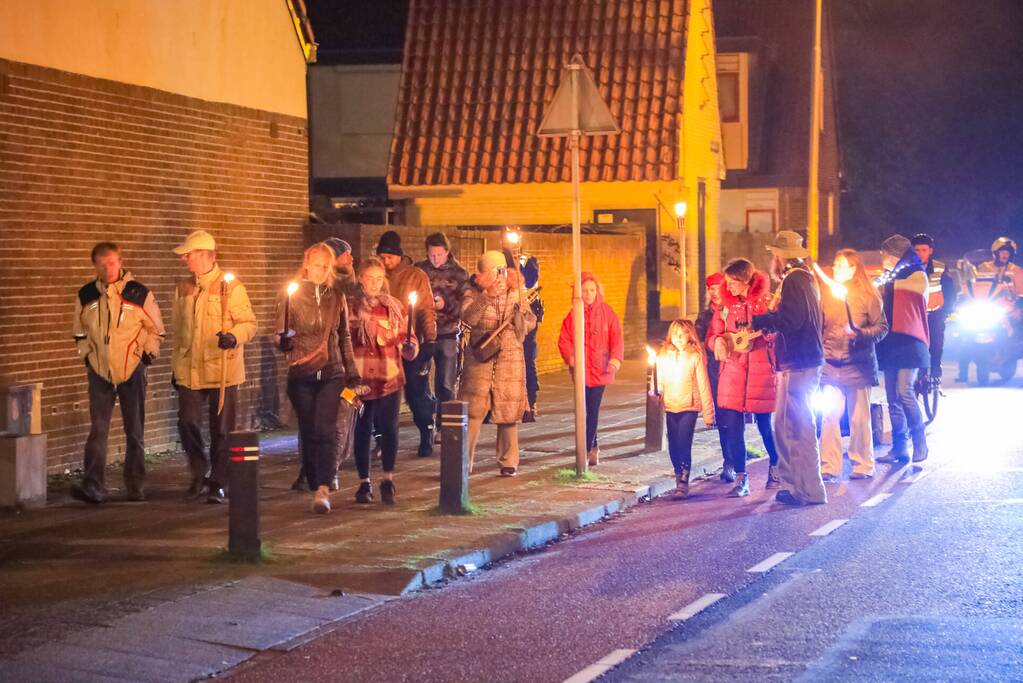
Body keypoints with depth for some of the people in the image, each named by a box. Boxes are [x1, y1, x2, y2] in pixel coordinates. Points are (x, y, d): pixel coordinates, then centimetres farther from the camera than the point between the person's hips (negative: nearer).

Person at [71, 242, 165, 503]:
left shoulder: (139, 293, -5)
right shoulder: (85, 295, 2)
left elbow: (156, 329, 5)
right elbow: (80, 331, 16)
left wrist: (148, 355, -2)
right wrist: (86, 355, 7)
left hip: (132, 370, -1)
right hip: (99, 371, 1)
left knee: (135, 431, 6)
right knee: (98, 429, -6)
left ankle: (136, 487, 14)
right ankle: (93, 486, -10)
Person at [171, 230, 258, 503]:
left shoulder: (231, 286, -5)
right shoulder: (183, 288, 11)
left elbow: (249, 323, -5)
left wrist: (234, 336, -26)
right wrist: (175, 367, 17)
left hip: (222, 369, -4)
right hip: (190, 370, 4)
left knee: (221, 430, 2)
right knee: (187, 423, -4)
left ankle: (217, 483, 14)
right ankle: (201, 473, 17)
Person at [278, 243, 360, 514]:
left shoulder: (337, 297, 10)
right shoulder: (293, 296, 2)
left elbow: (345, 338, 17)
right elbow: (280, 336, 1)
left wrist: (352, 374, 15)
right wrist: (285, 340, -23)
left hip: (331, 373, 1)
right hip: (301, 374, -1)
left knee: (325, 430, -14)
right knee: (308, 432, 1)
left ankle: (323, 490, -21)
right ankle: (315, 487, 12)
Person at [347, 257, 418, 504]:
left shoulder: (395, 306, 10)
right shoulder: (350, 306, 3)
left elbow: (406, 338, 14)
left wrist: (410, 347, -9)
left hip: (390, 377, 1)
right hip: (361, 379, -1)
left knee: (389, 428, -9)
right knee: (362, 430, 3)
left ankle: (388, 480, 1)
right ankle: (364, 482, 14)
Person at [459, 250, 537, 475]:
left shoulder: (514, 293, 8)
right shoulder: (474, 293, -1)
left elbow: (531, 322, 7)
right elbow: (468, 317, -20)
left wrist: (520, 314, -14)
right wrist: (488, 296, -28)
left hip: (510, 358, 2)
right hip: (480, 358, -2)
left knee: (508, 411, 3)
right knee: (473, 410, -5)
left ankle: (509, 462, 12)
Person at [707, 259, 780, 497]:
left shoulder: (767, 301, -2)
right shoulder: (726, 304, 7)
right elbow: (713, 334, 12)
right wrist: (718, 341, -10)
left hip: (762, 372, -3)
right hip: (732, 372, 3)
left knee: (766, 424, 6)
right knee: (733, 427, -4)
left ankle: (775, 468, 31)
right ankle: (741, 479, 3)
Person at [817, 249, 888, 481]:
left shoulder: (867, 296, 0)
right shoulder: (826, 293, 8)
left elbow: (882, 327, -1)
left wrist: (860, 333, -17)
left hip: (858, 364, -2)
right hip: (831, 364, 2)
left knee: (859, 417, 2)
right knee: (829, 415, -4)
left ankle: (863, 465, 13)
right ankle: (829, 467, 0)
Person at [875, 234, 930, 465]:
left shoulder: (916, 274, -1)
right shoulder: (889, 277, 21)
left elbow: (919, 287, -25)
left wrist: (889, 285, -17)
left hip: (908, 341, -8)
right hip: (890, 343, 8)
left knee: (904, 391, -18)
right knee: (893, 397, 5)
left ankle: (920, 443, -9)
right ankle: (899, 447, 8)